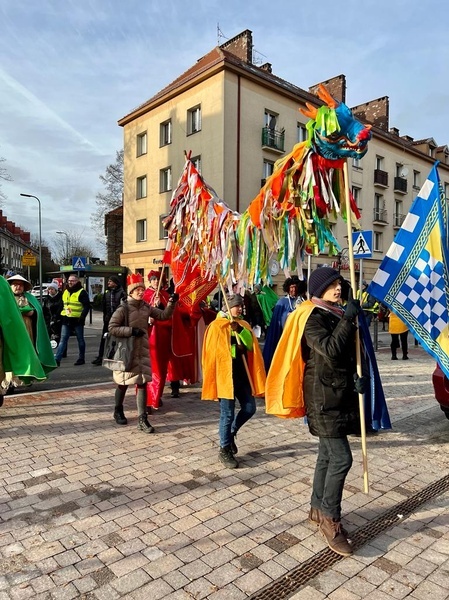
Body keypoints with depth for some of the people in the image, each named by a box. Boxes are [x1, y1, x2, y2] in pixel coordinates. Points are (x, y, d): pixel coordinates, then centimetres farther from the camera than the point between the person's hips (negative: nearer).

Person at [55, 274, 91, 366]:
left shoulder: (82, 292, -7)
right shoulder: (65, 292, 14)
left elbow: (87, 306, -12)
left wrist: (82, 317, -20)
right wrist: (61, 315, 14)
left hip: (77, 320, -5)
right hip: (66, 320, 6)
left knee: (80, 340, 7)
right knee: (63, 340, 2)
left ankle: (81, 359, 18)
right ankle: (57, 359, -1)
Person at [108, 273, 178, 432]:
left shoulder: (146, 307, 4)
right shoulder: (123, 308, -12)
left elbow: (163, 315, 6)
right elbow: (111, 328, -16)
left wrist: (171, 303, -8)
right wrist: (131, 331, -22)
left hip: (143, 350, 4)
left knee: (142, 383, 0)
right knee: (124, 383, 11)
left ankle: (142, 419, 3)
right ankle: (118, 411, 36)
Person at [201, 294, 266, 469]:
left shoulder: (244, 325, 11)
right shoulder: (216, 326, -8)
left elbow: (250, 345, -3)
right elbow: (212, 351, -11)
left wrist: (240, 329, -14)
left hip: (242, 374, 6)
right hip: (225, 375, -6)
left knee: (249, 408, 8)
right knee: (227, 414, 1)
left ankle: (231, 433, 33)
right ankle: (224, 450, 17)